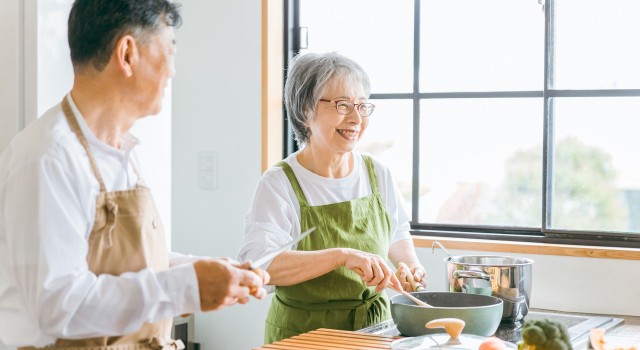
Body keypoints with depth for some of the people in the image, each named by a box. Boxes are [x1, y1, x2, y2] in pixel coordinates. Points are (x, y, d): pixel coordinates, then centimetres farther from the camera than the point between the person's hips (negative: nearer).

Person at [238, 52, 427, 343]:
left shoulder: (377, 174, 2)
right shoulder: (279, 184, -13)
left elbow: (397, 233, 21)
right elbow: (259, 265, -27)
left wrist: (410, 265, 0)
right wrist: (342, 256, -36)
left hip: (375, 330, 1)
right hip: (302, 332, 0)